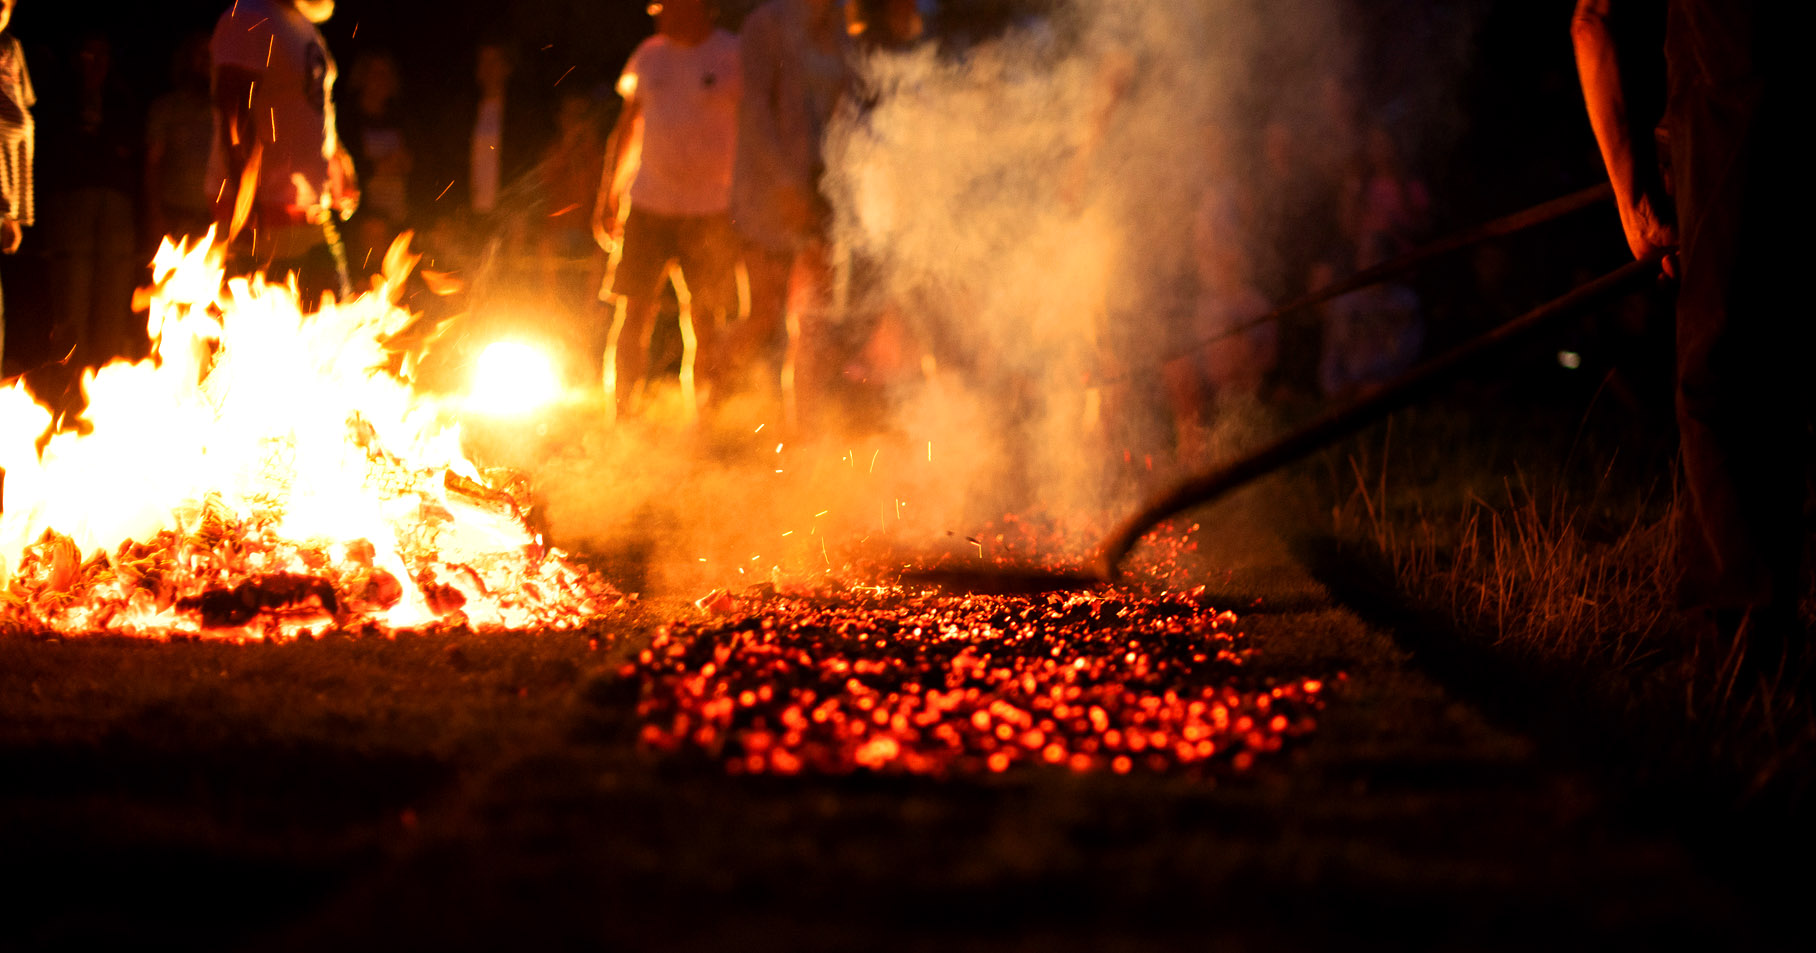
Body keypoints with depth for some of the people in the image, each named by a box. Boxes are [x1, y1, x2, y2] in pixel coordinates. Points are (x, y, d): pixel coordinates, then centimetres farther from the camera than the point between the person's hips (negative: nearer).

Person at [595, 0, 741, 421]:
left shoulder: (733, 56, -4)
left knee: (705, 322, 1)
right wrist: (608, 194, 15)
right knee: (633, 313, -1)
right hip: (648, 205, 3)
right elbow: (628, 125, 16)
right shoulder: (649, 55, 8)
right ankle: (623, 418, 5)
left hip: (709, 209, -3)